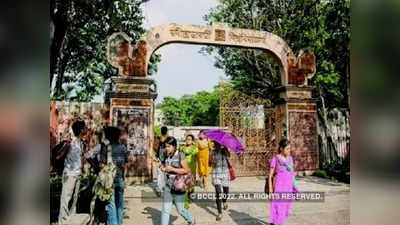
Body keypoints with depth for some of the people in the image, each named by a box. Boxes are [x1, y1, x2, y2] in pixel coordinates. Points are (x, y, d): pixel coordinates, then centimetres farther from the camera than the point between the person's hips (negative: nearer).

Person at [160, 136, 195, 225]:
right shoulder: (167, 156, 6)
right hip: (168, 185, 5)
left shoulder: (180, 155, -12)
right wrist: (164, 169, -1)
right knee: (165, 210, 2)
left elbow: (186, 170, -16)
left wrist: (172, 169, -19)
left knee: (180, 210, 11)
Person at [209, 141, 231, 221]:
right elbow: (210, 164, 5)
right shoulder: (213, 152, 3)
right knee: (218, 192, -10)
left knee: (226, 191, 10)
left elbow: (228, 155, -22)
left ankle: (224, 201, 47)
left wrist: (225, 148, -27)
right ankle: (220, 213, -2)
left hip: (225, 173, 0)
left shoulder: (224, 150, -1)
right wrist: (212, 161, -16)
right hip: (216, 174, 0)